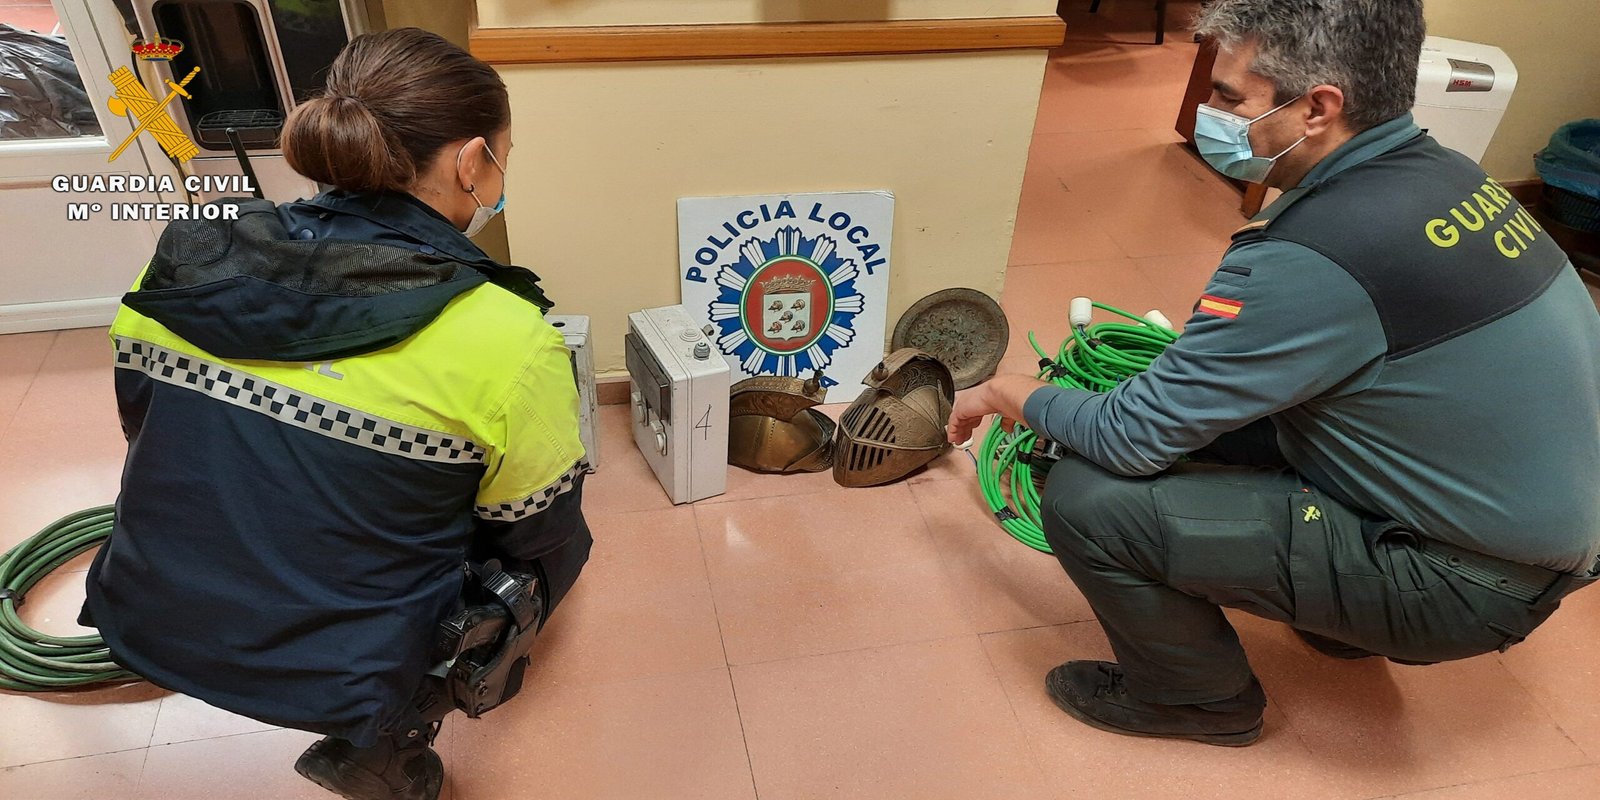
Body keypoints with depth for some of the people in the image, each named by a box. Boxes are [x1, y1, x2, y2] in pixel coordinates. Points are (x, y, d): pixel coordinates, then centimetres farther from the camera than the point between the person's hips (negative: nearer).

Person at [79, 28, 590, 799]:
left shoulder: (187, 262, -7)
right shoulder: (509, 343, -22)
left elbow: (144, 426, 9)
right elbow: (537, 540, -8)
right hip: (336, 677, -5)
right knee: (566, 539, 16)